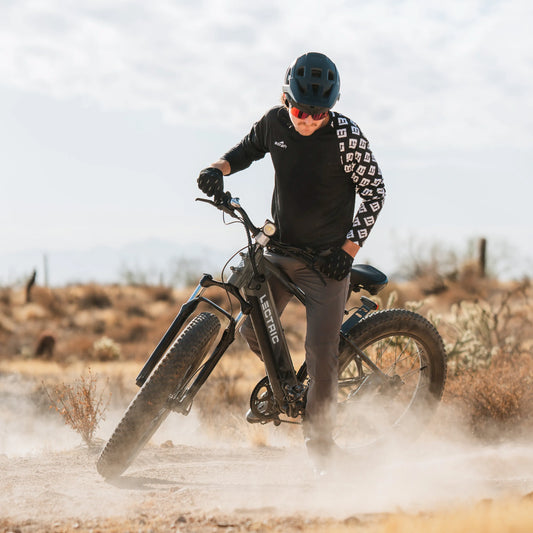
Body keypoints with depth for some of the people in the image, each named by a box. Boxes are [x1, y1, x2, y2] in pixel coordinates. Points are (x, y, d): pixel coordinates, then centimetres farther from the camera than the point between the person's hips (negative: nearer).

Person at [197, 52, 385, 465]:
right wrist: (220, 167, -3)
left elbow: (374, 192, -10)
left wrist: (350, 248, -17)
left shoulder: (346, 135, -16)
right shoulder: (274, 122, -4)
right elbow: (249, 148, 18)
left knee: (321, 350, -10)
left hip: (327, 258, -5)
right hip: (281, 250, 5)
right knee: (253, 329, 6)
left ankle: (320, 443, 2)